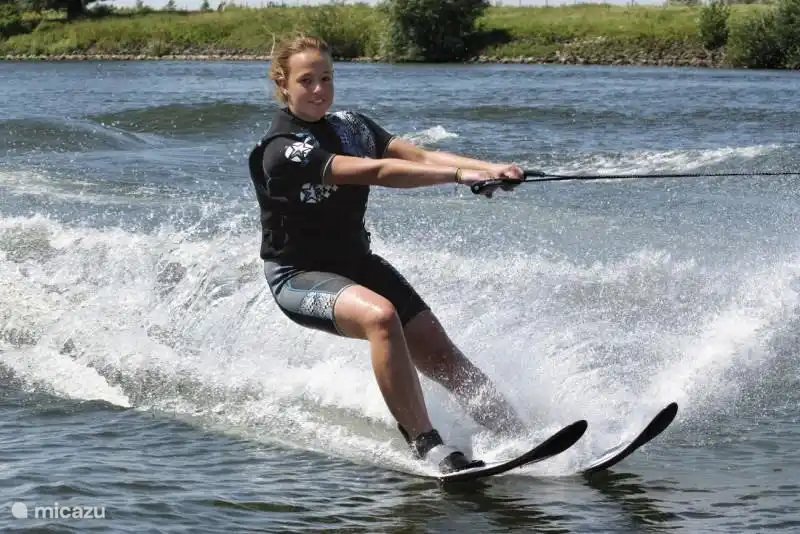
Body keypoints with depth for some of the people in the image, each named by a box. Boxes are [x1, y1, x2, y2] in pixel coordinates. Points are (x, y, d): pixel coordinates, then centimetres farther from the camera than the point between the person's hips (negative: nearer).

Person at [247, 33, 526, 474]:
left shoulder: (350, 127, 4)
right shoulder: (280, 150, -20)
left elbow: (418, 156, -8)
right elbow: (375, 172, -28)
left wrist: (489, 167, -24)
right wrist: (460, 175, -32)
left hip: (356, 262, 7)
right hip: (299, 275, -7)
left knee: (440, 355, -6)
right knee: (379, 316, -35)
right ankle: (426, 445, -33)